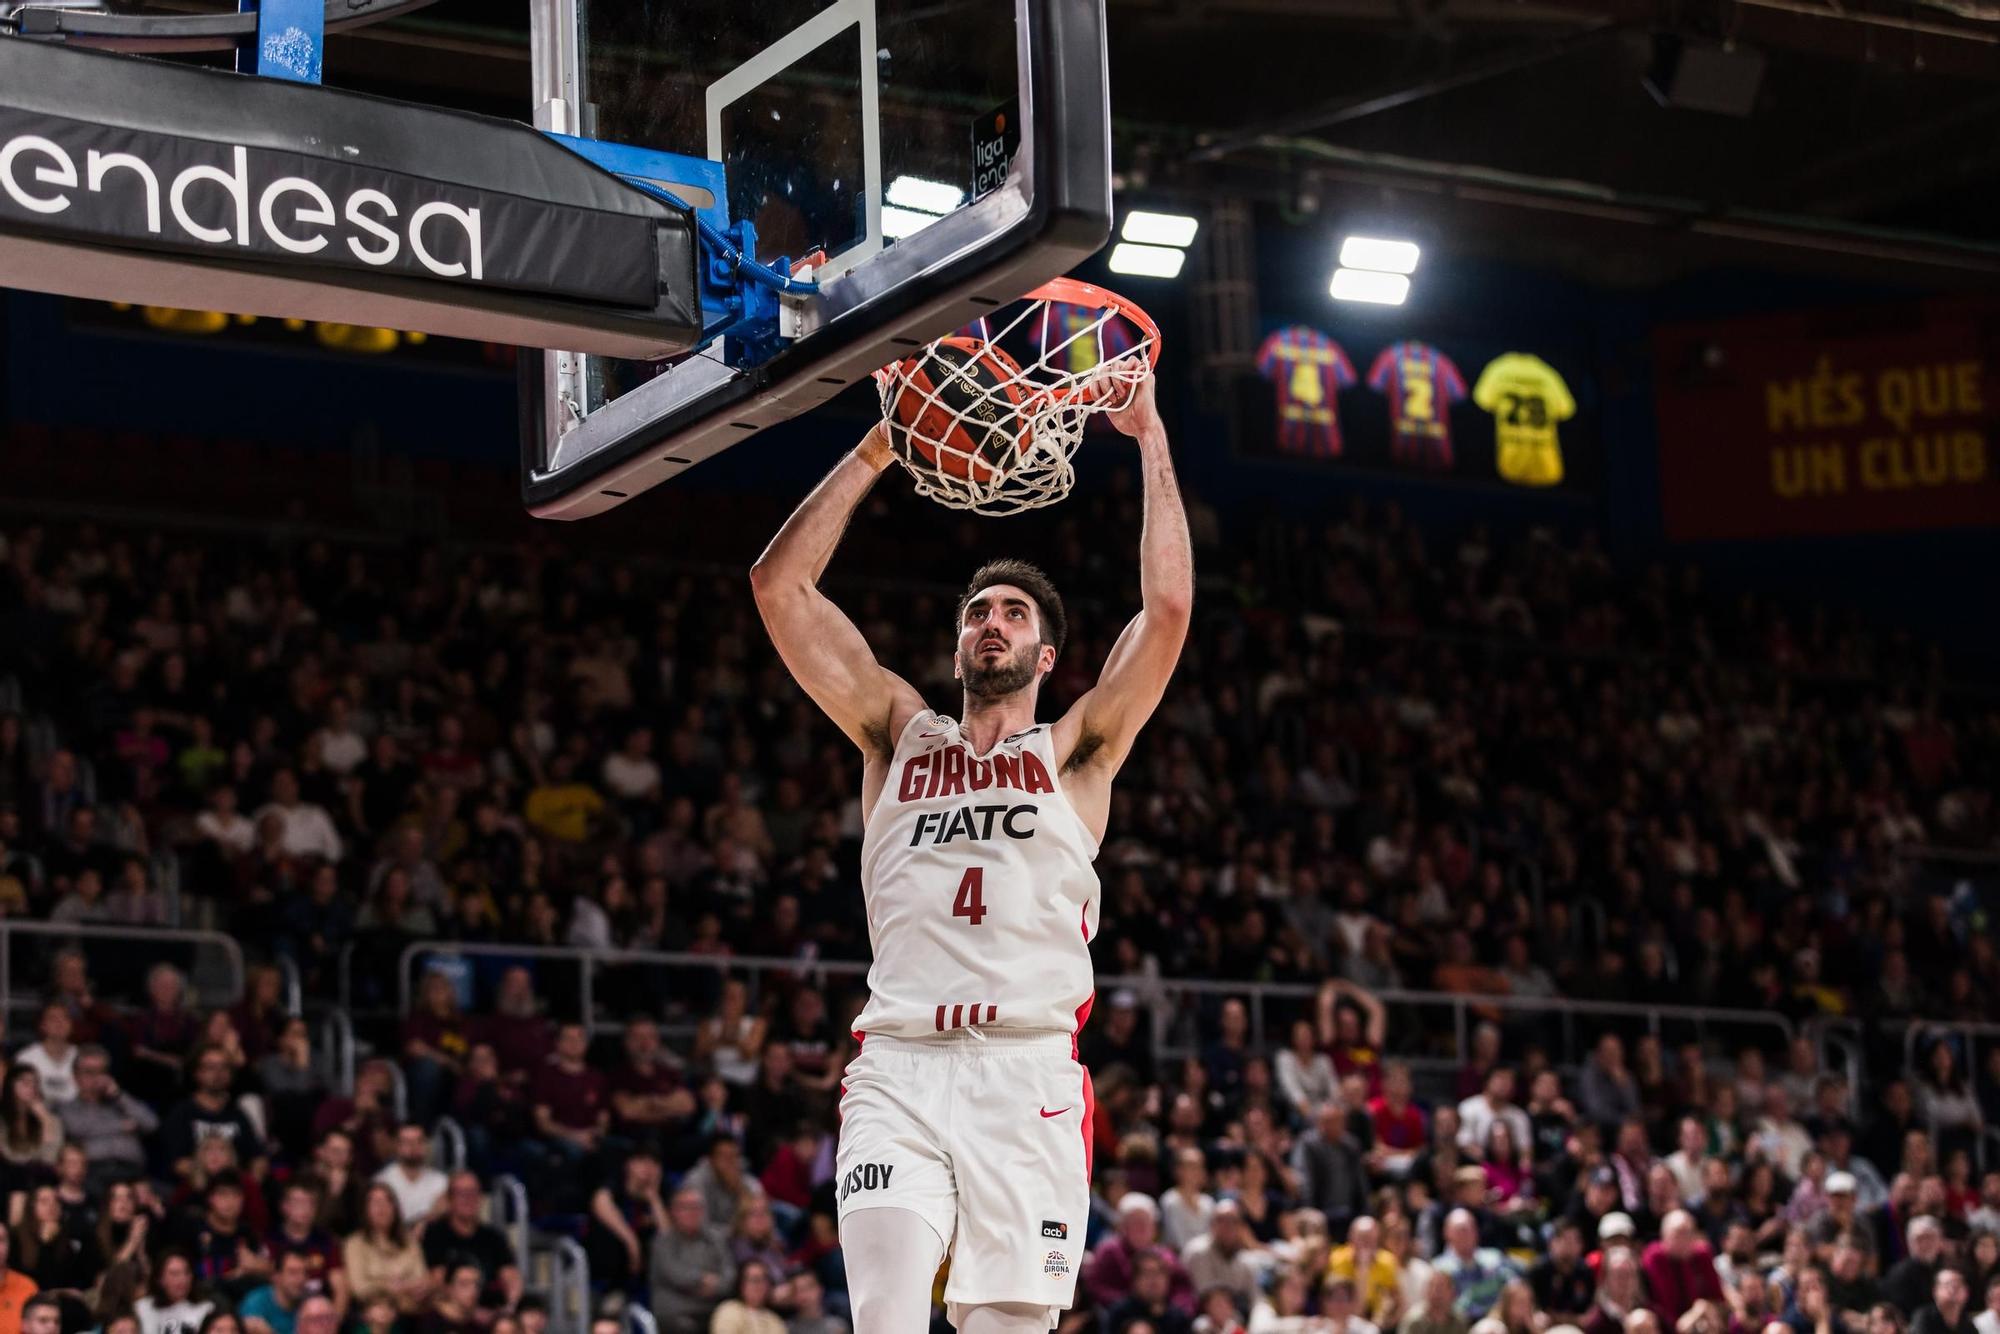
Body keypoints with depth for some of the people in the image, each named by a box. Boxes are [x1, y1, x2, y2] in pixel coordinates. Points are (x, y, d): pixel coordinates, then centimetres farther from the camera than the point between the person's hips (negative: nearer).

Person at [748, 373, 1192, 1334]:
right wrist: (876, 450, 11)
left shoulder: (1075, 751, 16)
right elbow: (779, 585, 14)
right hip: (898, 1067, 1)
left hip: (1027, 1073, -1)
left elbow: (1167, 608, 3)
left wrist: (1149, 437, 6)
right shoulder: (901, 735, 20)